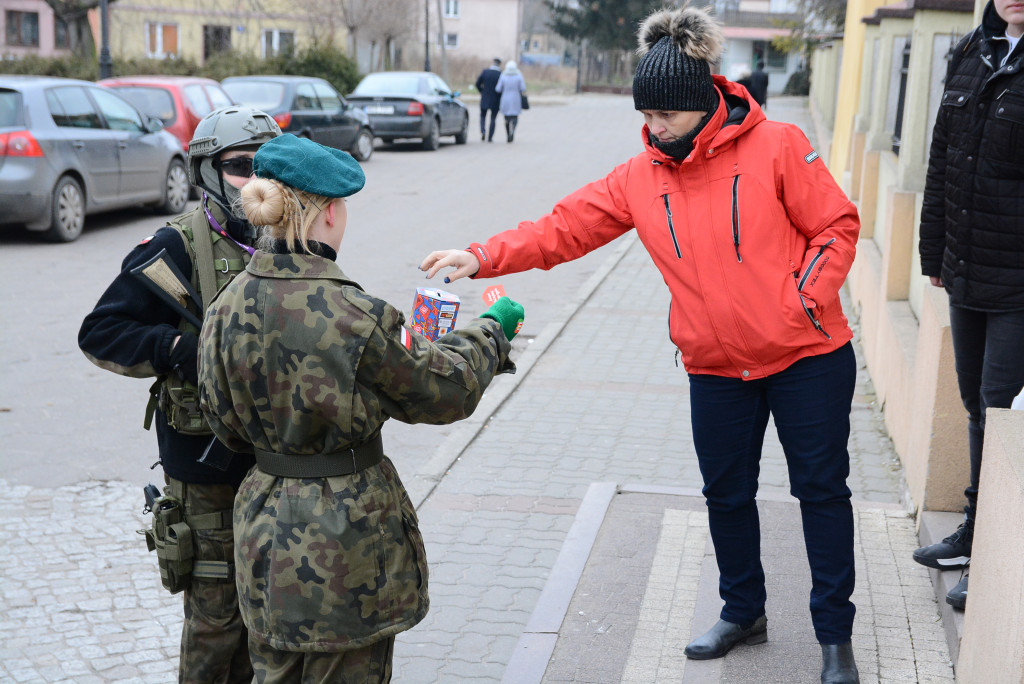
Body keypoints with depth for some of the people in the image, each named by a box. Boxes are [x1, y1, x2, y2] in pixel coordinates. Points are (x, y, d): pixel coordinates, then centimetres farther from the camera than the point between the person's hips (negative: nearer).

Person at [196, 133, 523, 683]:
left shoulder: (229, 306, -6)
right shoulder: (354, 315, -25)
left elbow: (226, 423, 5)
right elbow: (440, 389, -10)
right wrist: (492, 330, 6)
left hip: (266, 529, 6)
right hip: (347, 534, -5)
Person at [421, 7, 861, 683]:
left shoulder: (776, 147, -11)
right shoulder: (641, 178, 0)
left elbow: (836, 225, -7)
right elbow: (564, 228, -3)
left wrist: (807, 298, -17)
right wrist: (483, 257, -14)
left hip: (808, 356, -4)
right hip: (717, 368, 4)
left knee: (821, 489, 5)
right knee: (727, 494, 14)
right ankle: (744, 613, 36)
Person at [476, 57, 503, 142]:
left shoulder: (485, 71, -7)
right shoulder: (501, 74, -11)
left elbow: (478, 84, -2)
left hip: (485, 98, 1)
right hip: (495, 100, -1)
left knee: (483, 116, 16)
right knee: (493, 118, 11)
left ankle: (483, 131, -9)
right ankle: (490, 137, 8)